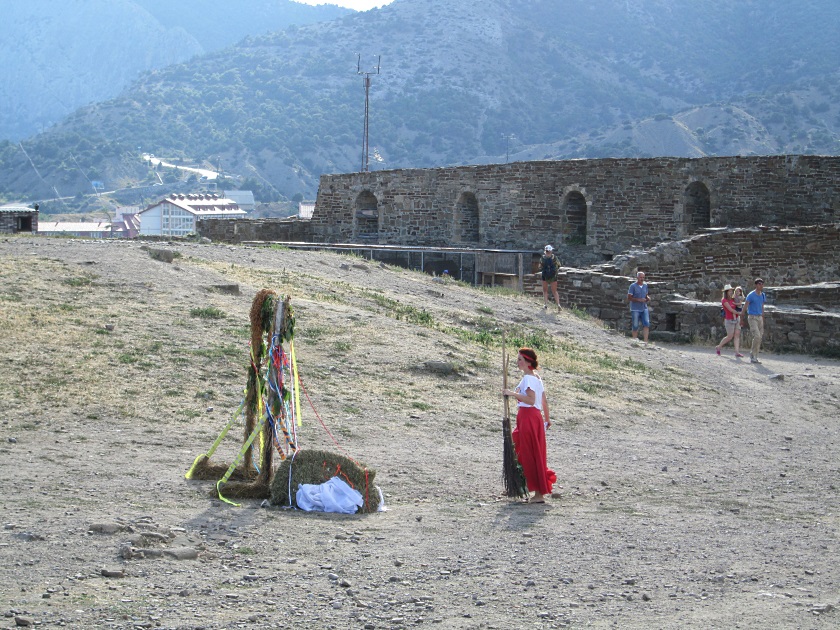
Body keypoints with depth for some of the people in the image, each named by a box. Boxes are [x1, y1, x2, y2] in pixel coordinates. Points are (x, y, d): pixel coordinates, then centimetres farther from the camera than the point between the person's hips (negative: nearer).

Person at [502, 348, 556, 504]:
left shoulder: (528, 378, -13)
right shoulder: (537, 377, 15)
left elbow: (531, 400, -25)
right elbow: (544, 401, 18)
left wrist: (513, 393, -26)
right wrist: (547, 419, 26)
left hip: (528, 417, -10)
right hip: (536, 416, 10)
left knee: (530, 455, -5)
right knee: (535, 454, 13)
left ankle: (539, 494, -4)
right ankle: (540, 491, 18)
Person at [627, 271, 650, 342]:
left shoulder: (645, 285, 10)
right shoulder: (633, 286, -7)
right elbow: (629, 298, -9)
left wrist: (648, 298, -2)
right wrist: (639, 300, -19)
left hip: (644, 308, 4)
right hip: (635, 309, -4)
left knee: (646, 324, -10)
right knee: (635, 326, 2)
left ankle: (645, 341, -12)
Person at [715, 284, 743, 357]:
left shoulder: (733, 299, 7)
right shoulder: (724, 300, -13)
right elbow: (731, 310, -18)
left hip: (737, 319, 6)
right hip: (729, 320, -6)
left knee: (737, 335, -4)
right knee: (730, 337, -1)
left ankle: (737, 352, -8)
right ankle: (718, 347, 19)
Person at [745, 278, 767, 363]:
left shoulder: (763, 295, 10)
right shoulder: (751, 295, -10)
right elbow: (745, 307, -9)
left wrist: (763, 320, 20)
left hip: (759, 317, 7)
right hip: (752, 318, -7)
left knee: (760, 337, 4)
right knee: (757, 336, -18)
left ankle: (754, 357, 11)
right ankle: (753, 353, -3)